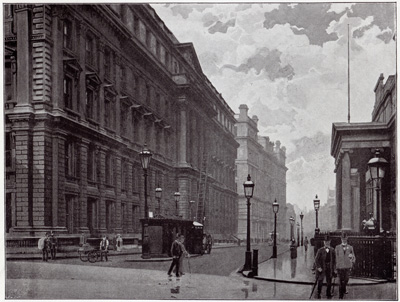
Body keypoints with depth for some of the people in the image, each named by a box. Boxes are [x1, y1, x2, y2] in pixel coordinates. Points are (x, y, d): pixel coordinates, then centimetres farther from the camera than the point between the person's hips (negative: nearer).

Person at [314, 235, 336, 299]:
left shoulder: (332, 250, 3)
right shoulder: (320, 250, -6)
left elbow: (334, 259, 8)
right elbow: (316, 259, -4)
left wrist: (334, 267, 2)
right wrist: (318, 267, -12)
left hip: (329, 268, 2)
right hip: (322, 268, -2)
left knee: (329, 282, 9)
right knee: (320, 281, 1)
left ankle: (328, 294, 23)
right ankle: (318, 294, 14)